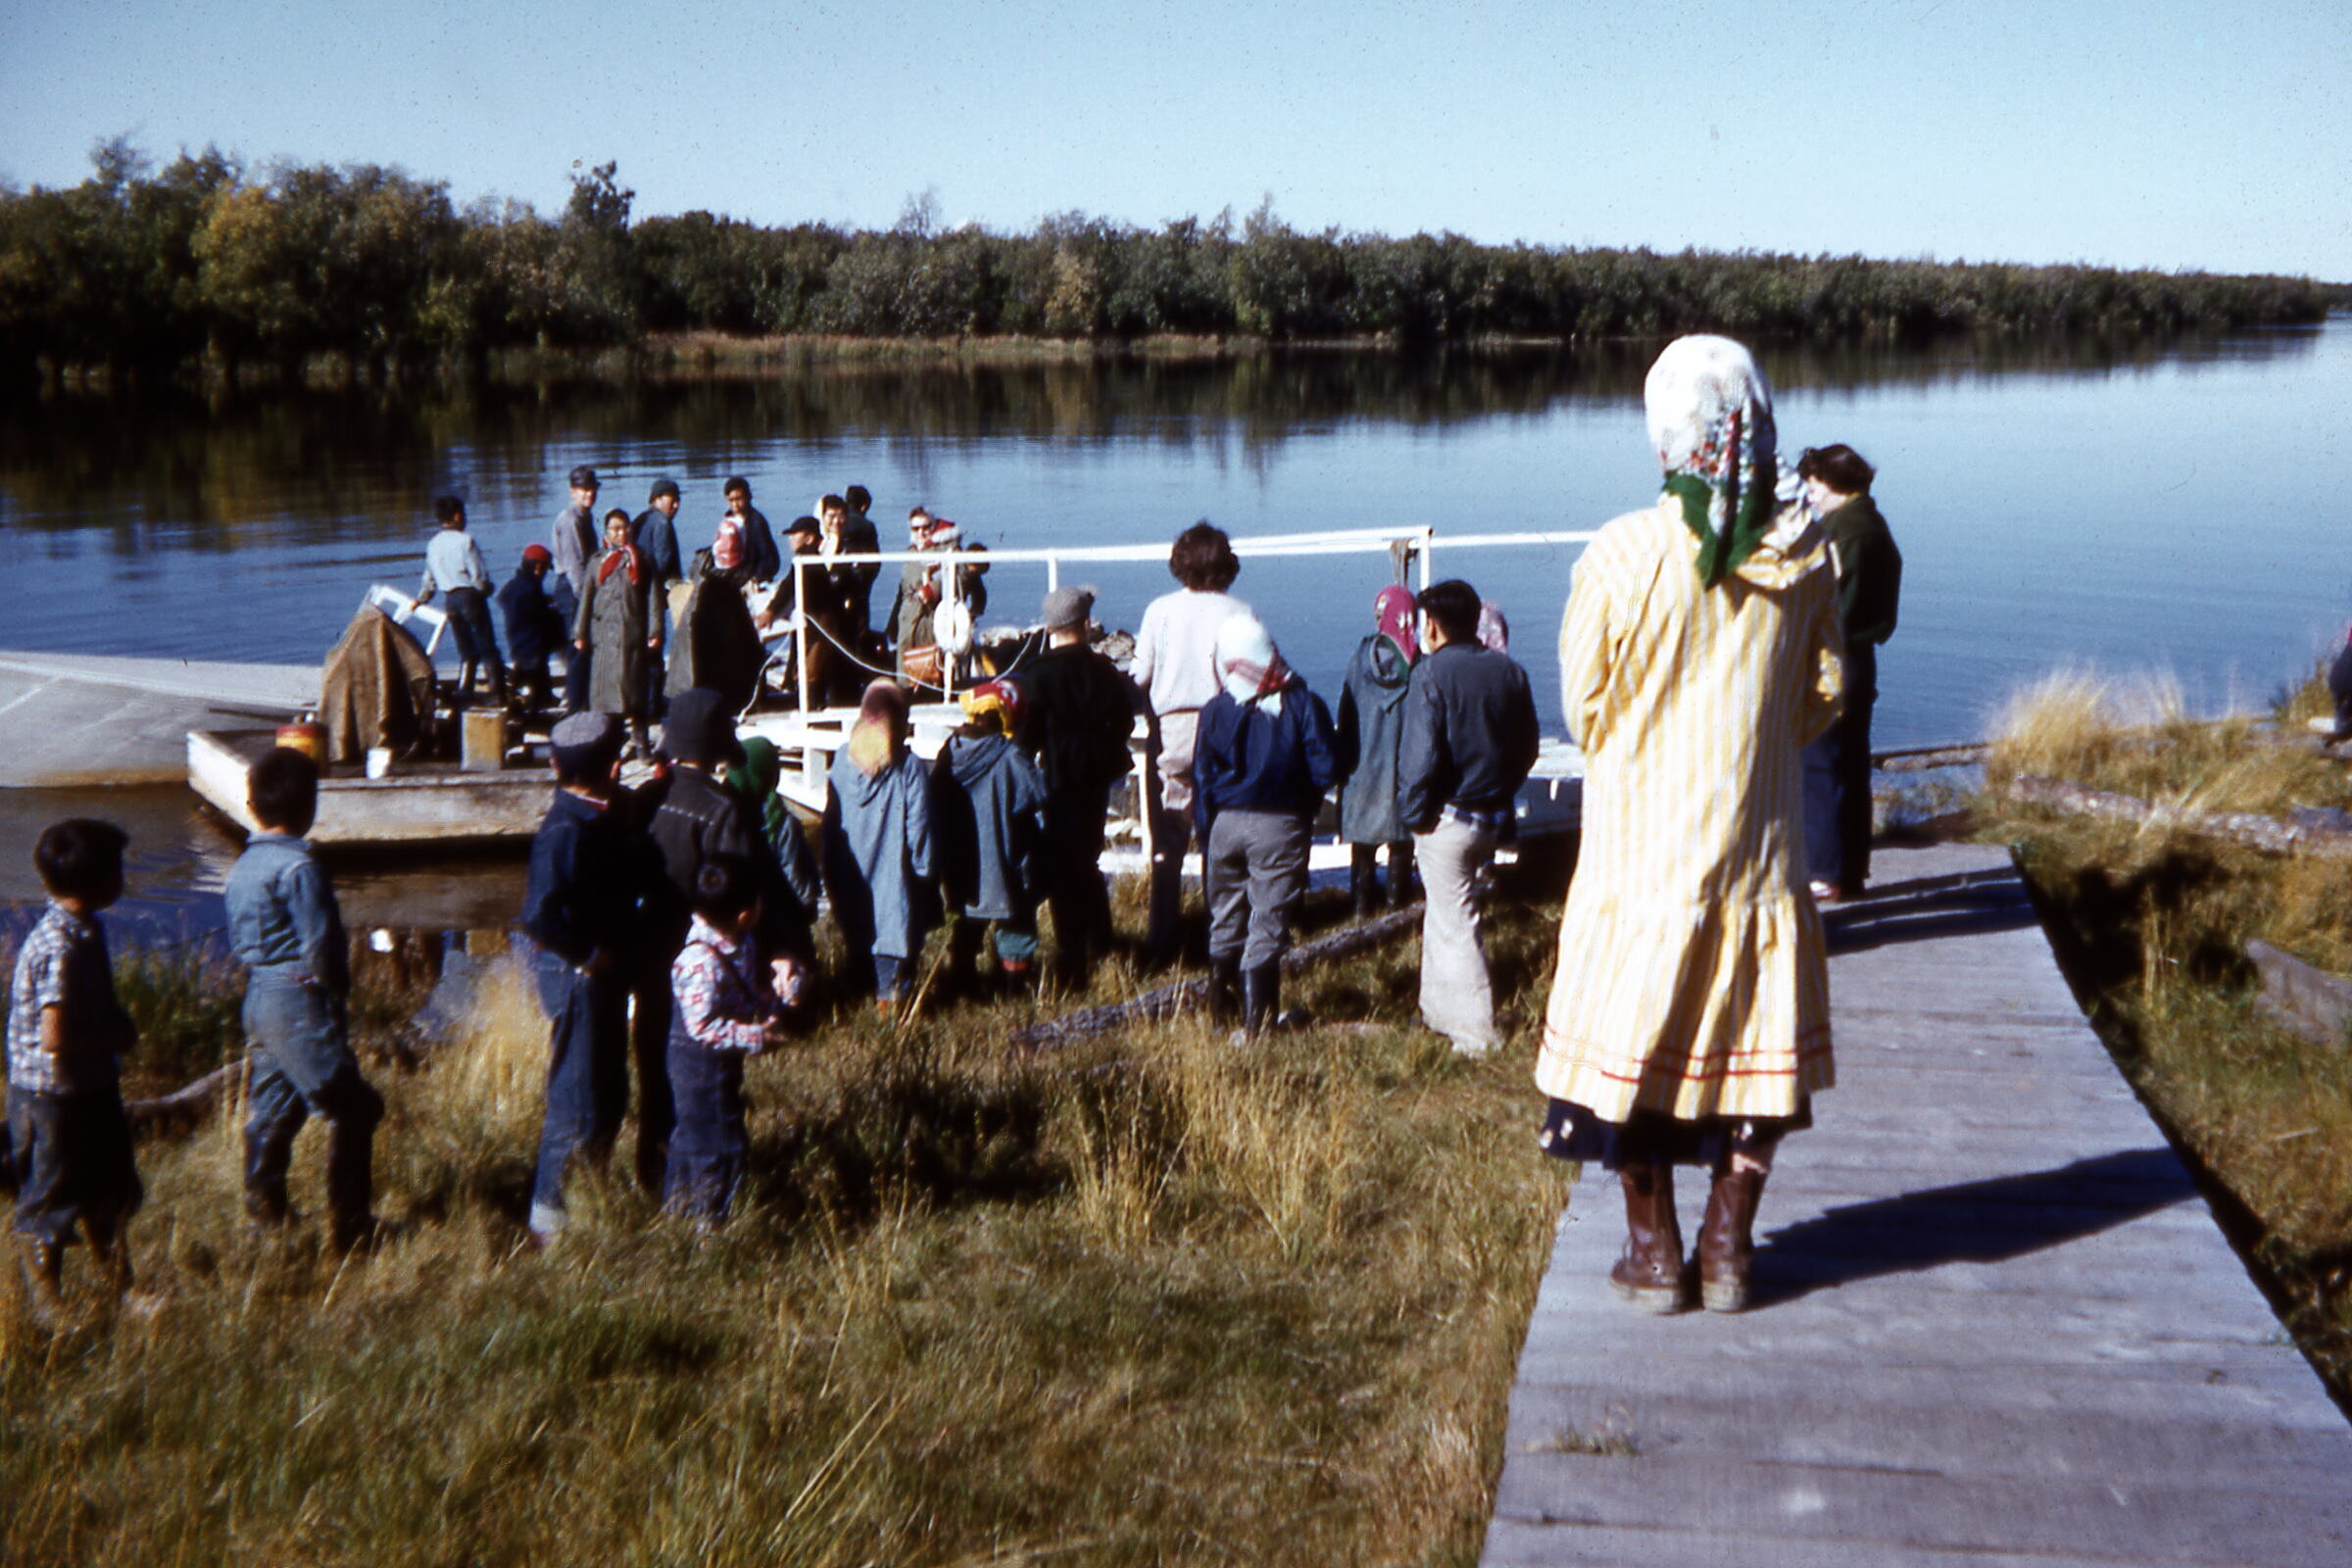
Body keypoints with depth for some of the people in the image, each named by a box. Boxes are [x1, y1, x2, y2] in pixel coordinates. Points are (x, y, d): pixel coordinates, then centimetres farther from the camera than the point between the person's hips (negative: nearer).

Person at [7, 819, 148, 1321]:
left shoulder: (85, 931, 3)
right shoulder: (59, 948, -27)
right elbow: (55, 1037, -30)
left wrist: (118, 1025, 2)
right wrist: (118, 1038, -17)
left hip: (93, 1087, 9)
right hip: (55, 1095, -9)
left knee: (109, 1190, 20)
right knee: (52, 1203, 9)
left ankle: (122, 1287, 34)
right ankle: (47, 1303, 26)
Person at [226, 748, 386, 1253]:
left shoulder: (244, 864, 8)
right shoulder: (299, 867, -19)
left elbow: (238, 939, 15)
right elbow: (320, 946, -19)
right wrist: (336, 997, -5)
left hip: (258, 997, 9)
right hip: (298, 1001, -9)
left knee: (272, 1105, 18)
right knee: (352, 1110, -1)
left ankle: (264, 1203, 26)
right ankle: (349, 1226, 1)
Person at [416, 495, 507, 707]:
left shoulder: (433, 545, 10)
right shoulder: (465, 540, -11)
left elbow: (429, 579, 17)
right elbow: (479, 575, -14)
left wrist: (420, 600, 33)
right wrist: (486, 588, 7)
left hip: (451, 600, 6)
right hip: (471, 596, -6)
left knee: (467, 651, 13)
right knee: (488, 648, -3)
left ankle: (463, 696, 7)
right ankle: (499, 695, -7)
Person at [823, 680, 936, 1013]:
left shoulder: (843, 758, -5)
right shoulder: (908, 767, -16)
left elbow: (831, 818, 1)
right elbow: (918, 825, -13)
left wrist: (832, 875, 10)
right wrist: (925, 868, 0)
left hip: (852, 870, 4)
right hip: (893, 869, -4)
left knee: (857, 926, 17)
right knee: (894, 924, 5)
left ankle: (861, 987, 27)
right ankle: (888, 994, 8)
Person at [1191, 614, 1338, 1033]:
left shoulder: (1215, 710, -4)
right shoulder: (1303, 704, -8)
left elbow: (1202, 779, -1)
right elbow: (1325, 769, -9)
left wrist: (1207, 835, 8)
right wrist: (1303, 807, 10)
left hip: (1226, 823, 2)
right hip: (1280, 825, -2)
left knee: (1225, 920, 16)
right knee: (1269, 921, 2)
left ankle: (1220, 1009, 25)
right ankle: (1257, 1016, -1)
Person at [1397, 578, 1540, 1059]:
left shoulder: (1432, 673, -15)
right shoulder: (1509, 671, 5)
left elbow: (1419, 754, -19)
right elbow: (1528, 745, 10)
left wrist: (1412, 812, -8)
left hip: (1448, 817, -7)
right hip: (1495, 817, 7)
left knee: (1454, 923, 0)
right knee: (1445, 909, 22)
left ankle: (1476, 1033, 2)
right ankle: (1439, 1010, 32)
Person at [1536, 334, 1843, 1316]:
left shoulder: (1621, 554, -14)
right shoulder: (1803, 554, -6)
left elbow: (1584, 701, -4)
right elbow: (1825, 691, 5)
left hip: (1638, 841, -2)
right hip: (1758, 840, 2)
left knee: (1634, 1036, 10)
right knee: (1752, 1038, 13)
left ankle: (1654, 1253, 17)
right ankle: (1729, 1251, 19)